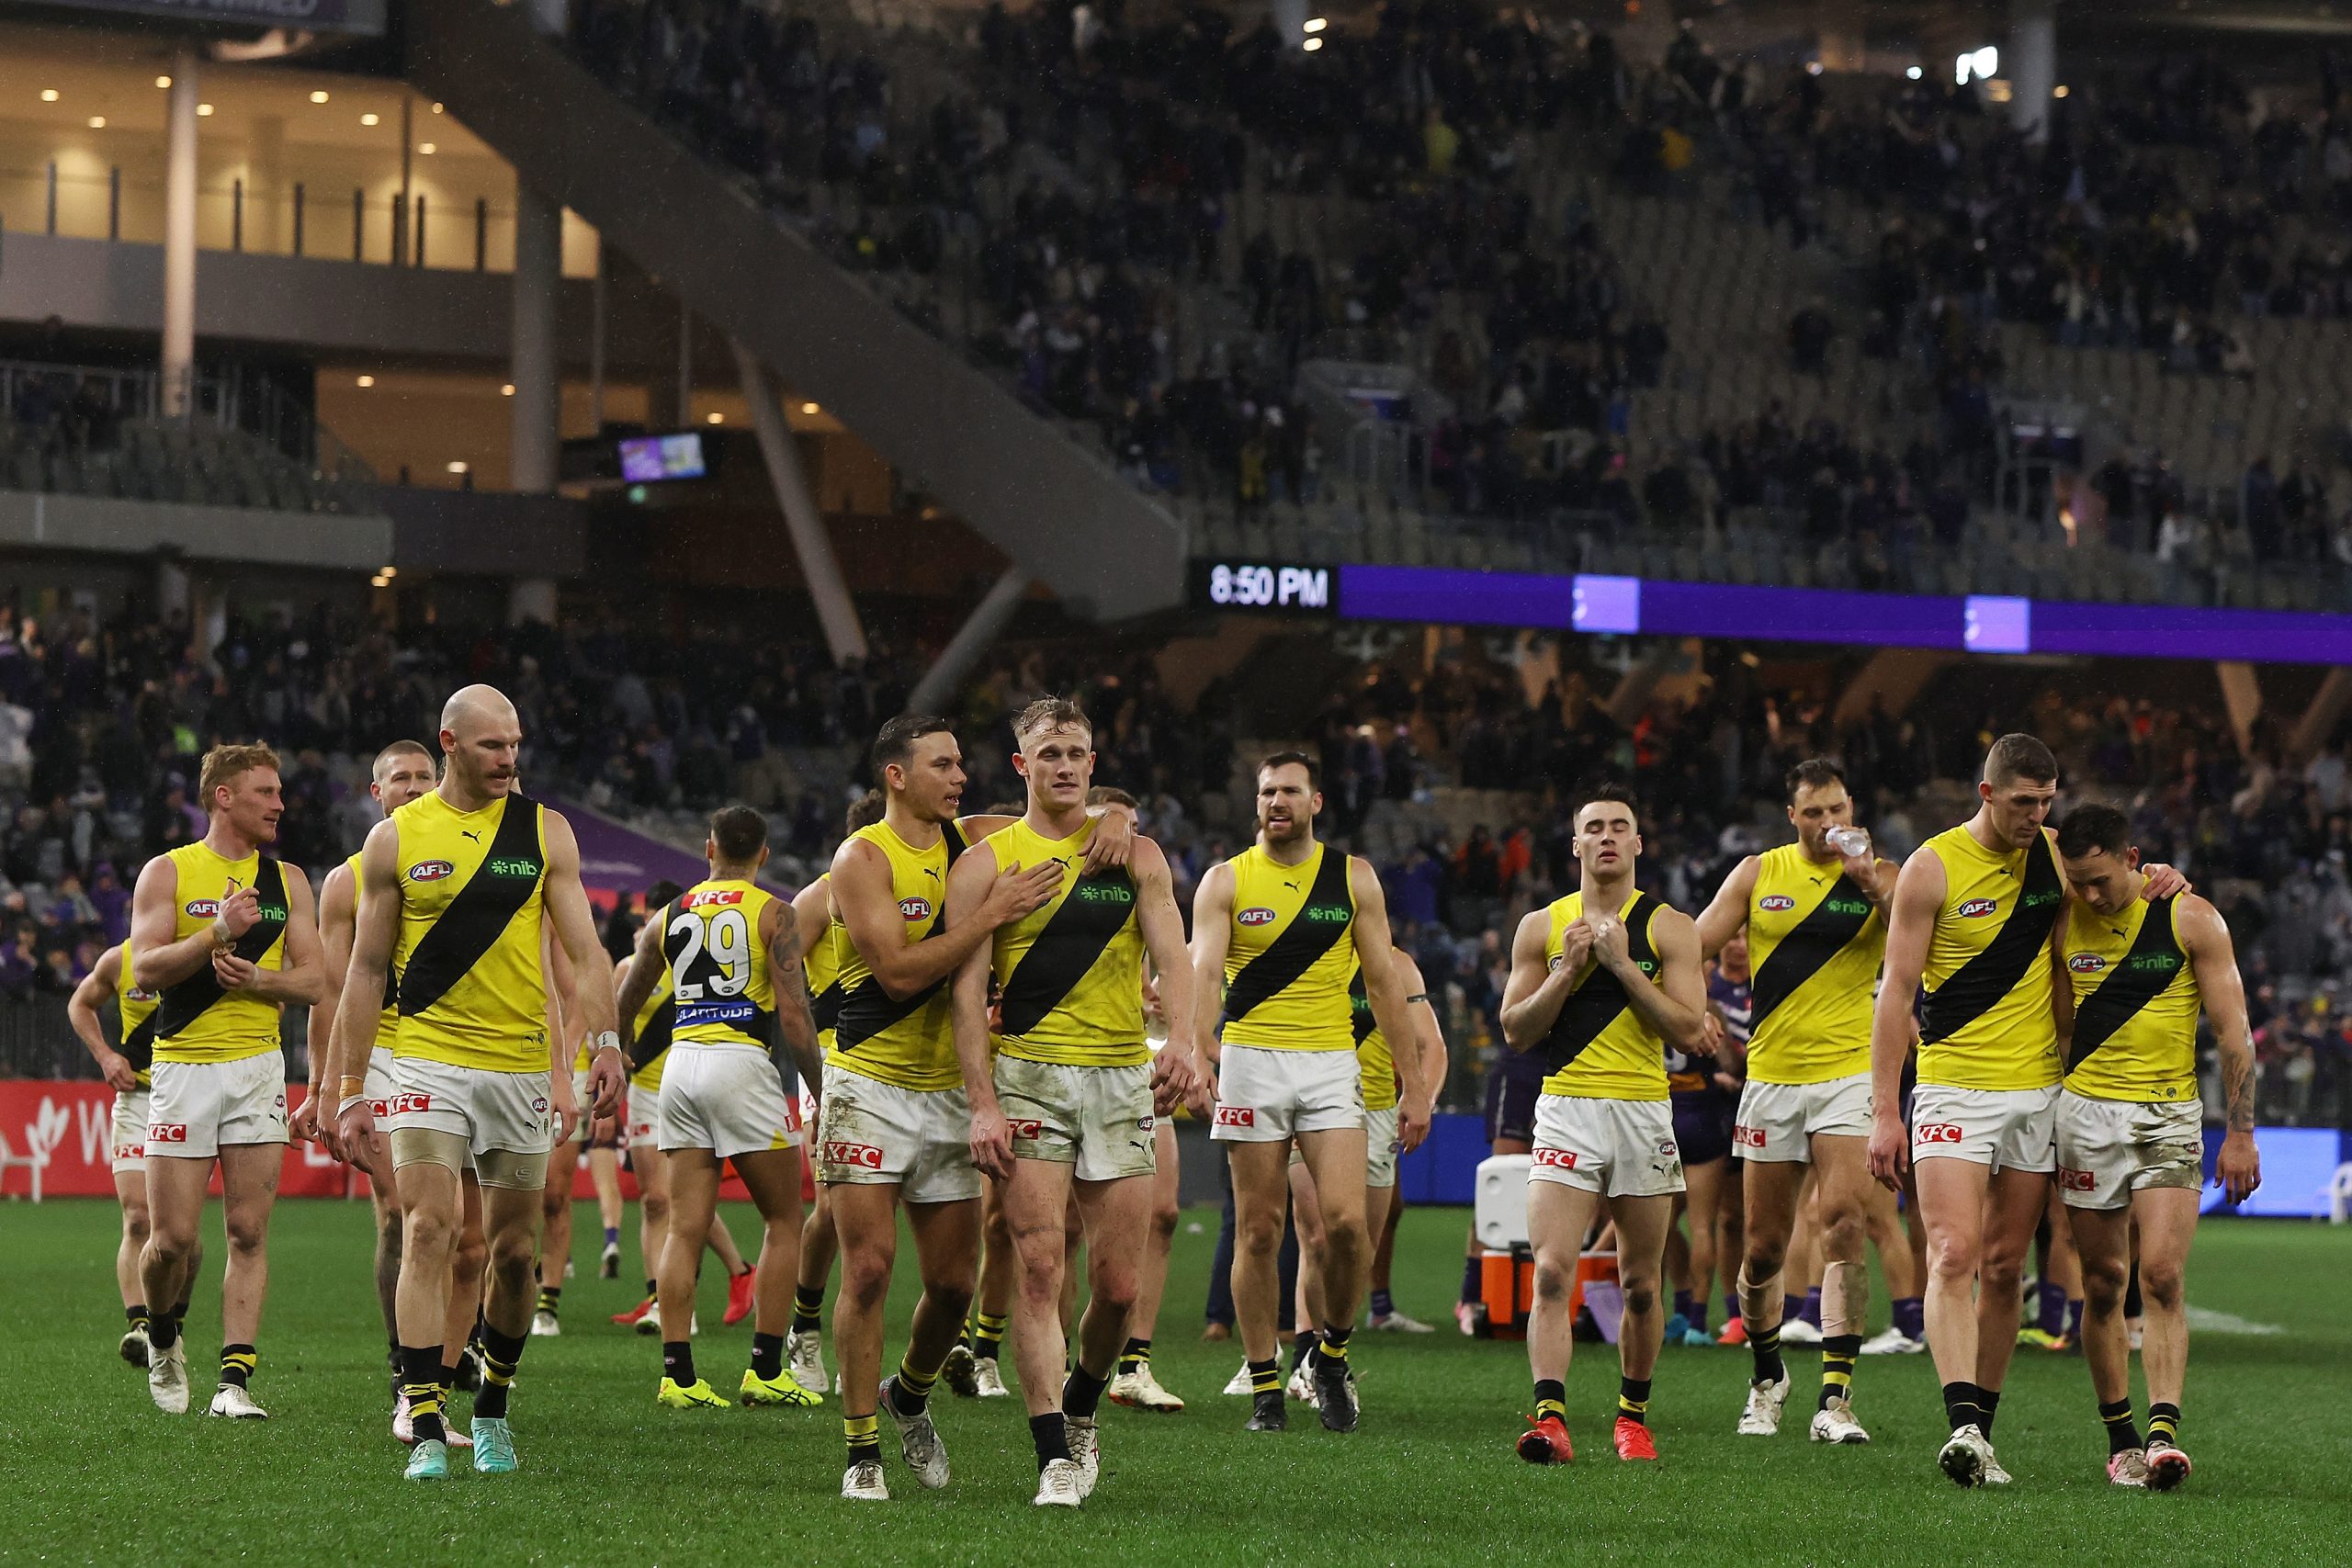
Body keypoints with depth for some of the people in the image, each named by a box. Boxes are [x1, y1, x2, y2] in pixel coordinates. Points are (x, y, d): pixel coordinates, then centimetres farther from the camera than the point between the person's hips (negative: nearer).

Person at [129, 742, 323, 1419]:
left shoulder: (287, 881, 11)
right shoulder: (167, 873, 1)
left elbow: (311, 981, 8)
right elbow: (144, 969, -8)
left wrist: (258, 978, -11)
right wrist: (216, 934, -19)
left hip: (259, 1064, 3)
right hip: (183, 1065, -2)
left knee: (249, 1232, -5)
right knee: (172, 1238, -4)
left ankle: (235, 1380, -5)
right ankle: (162, 1338, 25)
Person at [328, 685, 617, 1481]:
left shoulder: (545, 832, 5)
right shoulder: (395, 839, 2)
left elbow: (583, 949, 3)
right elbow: (367, 970, 6)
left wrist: (604, 1043, -13)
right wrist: (349, 1090, 3)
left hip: (524, 1068, 2)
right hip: (429, 1062, -2)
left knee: (514, 1250, 7)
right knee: (428, 1234, -15)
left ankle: (493, 1411, 26)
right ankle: (426, 1432, -17)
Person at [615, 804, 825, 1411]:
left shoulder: (668, 916, 14)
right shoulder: (772, 914, -1)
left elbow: (624, 1006, 24)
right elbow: (792, 1011, -9)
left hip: (681, 1064, 5)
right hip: (742, 1064, -5)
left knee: (686, 1228, 5)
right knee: (783, 1220, 7)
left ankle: (676, 1374, -1)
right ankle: (765, 1371, 1)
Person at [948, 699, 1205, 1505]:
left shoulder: (1135, 857, 9)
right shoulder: (985, 863, 3)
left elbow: (1173, 958, -3)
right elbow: (968, 990, -1)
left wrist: (1184, 1044, -23)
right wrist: (983, 1104, -11)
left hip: (1124, 1078, 2)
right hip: (1029, 1076, -2)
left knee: (1117, 1285, 0)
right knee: (1039, 1270, -11)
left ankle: (1081, 1410, 27)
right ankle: (1056, 1457, -10)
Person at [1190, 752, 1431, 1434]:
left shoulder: (1353, 878, 8)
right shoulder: (1225, 882, 3)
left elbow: (1383, 982, 10)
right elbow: (1205, 972, -9)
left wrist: (1414, 1083, 6)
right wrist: (1202, 1051, -28)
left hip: (1332, 1064, 1)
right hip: (1251, 1063, -1)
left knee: (1346, 1222, -13)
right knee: (1259, 1230, 0)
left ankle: (1332, 1354, 9)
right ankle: (1264, 1386, 7)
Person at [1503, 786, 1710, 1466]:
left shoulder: (1668, 928, 3)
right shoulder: (1541, 927, 8)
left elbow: (1688, 1031, -5)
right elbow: (1516, 1031, 5)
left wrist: (1622, 964, -11)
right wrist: (1568, 969, -8)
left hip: (1643, 1111, 0)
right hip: (1566, 1110, 0)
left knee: (1641, 1284, 7)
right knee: (1551, 1273, -16)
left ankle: (1633, 1412, 23)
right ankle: (1549, 1416, -23)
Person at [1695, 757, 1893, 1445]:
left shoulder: (1880, 876, 3)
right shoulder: (1759, 874, 7)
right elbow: (1693, 947, 8)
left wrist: (1873, 883, -22)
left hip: (1849, 1072, -2)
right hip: (1772, 1074, 2)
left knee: (1843, 1220, -19)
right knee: (1764, 1245, 6)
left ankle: (1835, 1400, -21)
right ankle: (1767, 1376, 32)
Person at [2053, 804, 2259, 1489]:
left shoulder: (2191, 919, -3)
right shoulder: (2065, 924, 4)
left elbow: (2233, 1031, -1)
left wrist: (2239, 1132, -5)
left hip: (2170, 1116, -2)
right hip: (2087, 1112, 2)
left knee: (2161, 1276, -14)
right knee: (2102, 1282, 3)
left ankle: (2163, 1433, -20)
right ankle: (2121, 1439, 11)